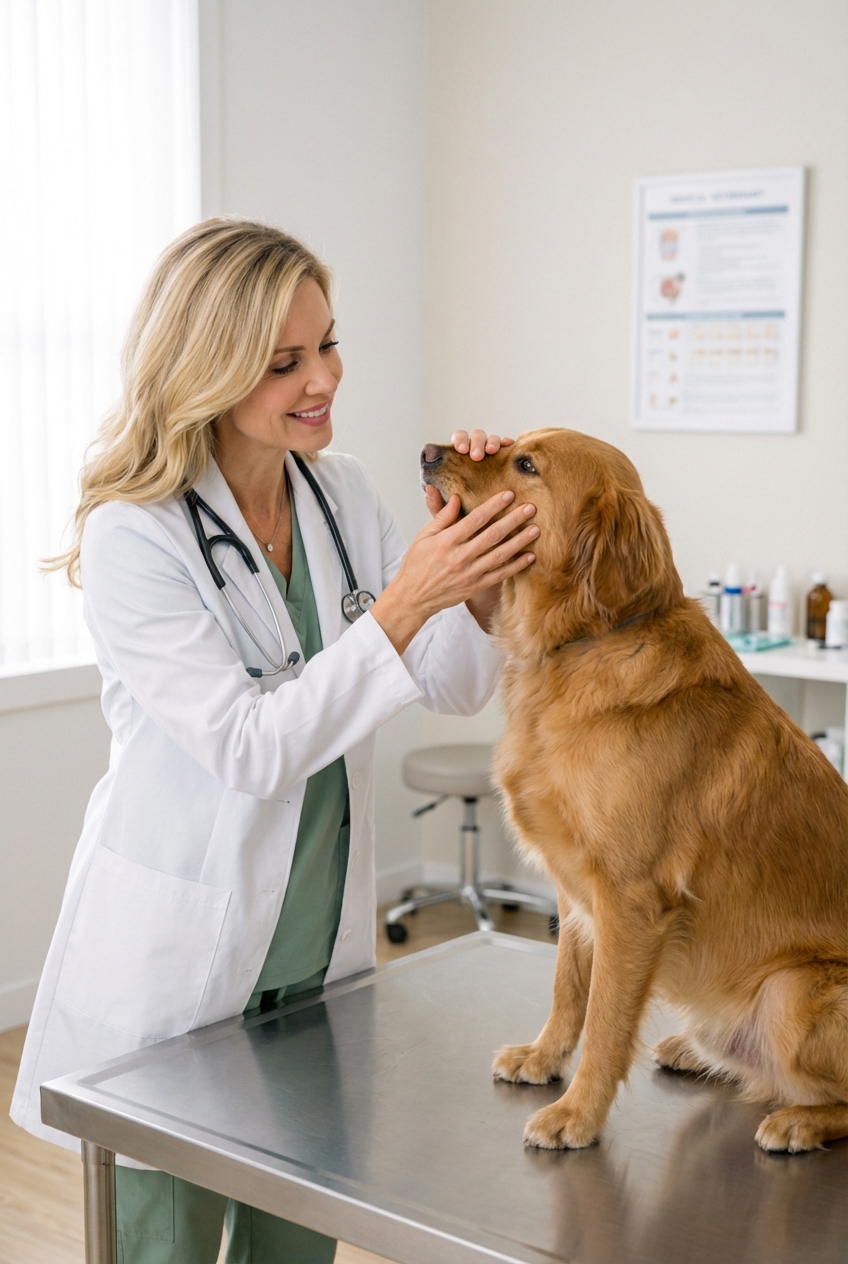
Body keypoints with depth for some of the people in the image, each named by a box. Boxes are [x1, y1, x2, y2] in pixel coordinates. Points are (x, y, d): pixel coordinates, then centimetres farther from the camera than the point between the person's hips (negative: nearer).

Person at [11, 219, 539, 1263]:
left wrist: (472, 567, -18)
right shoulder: (131, 536, -19)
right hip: (175, 958, -5)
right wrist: (404, 603, -31)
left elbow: (456, 687, 1)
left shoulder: (342, 493, 0)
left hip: (321, 948, 6)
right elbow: (248, 748, -24)